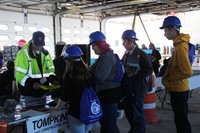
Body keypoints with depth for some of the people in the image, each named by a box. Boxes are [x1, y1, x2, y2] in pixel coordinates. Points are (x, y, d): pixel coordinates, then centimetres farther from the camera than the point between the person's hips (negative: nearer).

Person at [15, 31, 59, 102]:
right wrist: (31, 83, -29)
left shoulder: (45, 53, 8)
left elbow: (50, 69, 15)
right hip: (29, 93, -5)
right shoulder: (23, 53, -11)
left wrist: (53, 79, -5)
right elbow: (20, 74, -15)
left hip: (43, 92, 6)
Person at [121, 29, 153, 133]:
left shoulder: (141, 54, -13)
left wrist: (135, 75, -19)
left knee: (137, 112, 1)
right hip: (128, 88, 8)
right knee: (128, 110, 16)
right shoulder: (126, 54, 9)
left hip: (138, 88, -7)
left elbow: (149, 70, -17)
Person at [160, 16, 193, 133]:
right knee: (179, 119, 20)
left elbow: (187, 72, -25)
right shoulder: (179, 44, 9)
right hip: (177, 89, 9)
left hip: (179, 90, -9)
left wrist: (169, 79, -14)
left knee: (182, 120, 2)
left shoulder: (181, 46, -20)